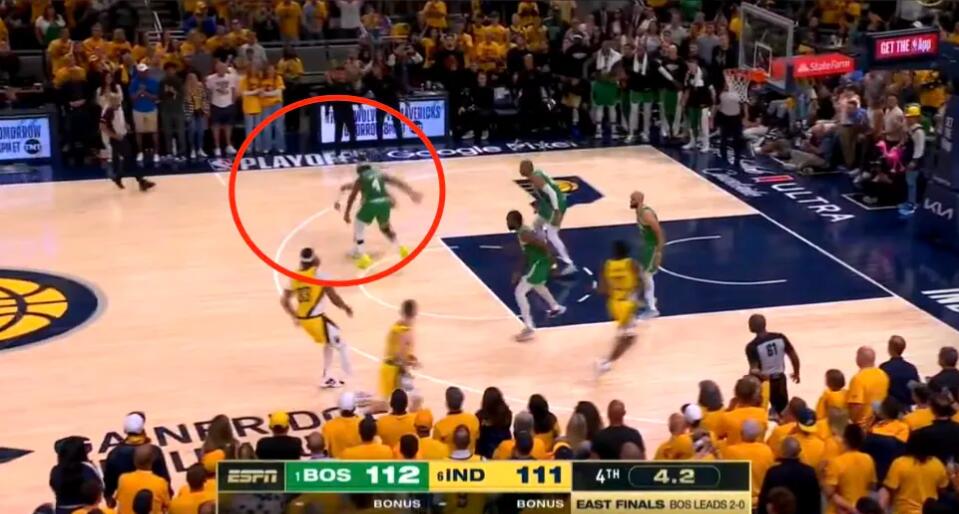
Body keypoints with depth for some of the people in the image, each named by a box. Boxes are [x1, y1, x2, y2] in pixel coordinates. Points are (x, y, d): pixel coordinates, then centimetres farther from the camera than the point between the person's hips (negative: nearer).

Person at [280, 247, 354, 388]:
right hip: (317, 319, -7)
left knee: (329, 343, 27)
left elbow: (284, 300, 8)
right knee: (340, 345, 5)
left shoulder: (295, 277, 5)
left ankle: (327, 377, 31)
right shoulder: (318, 274, -13)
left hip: (303, 319, 7)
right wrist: (345, 307, 4)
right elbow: (333, 297, -13)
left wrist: (294, 316, 21)